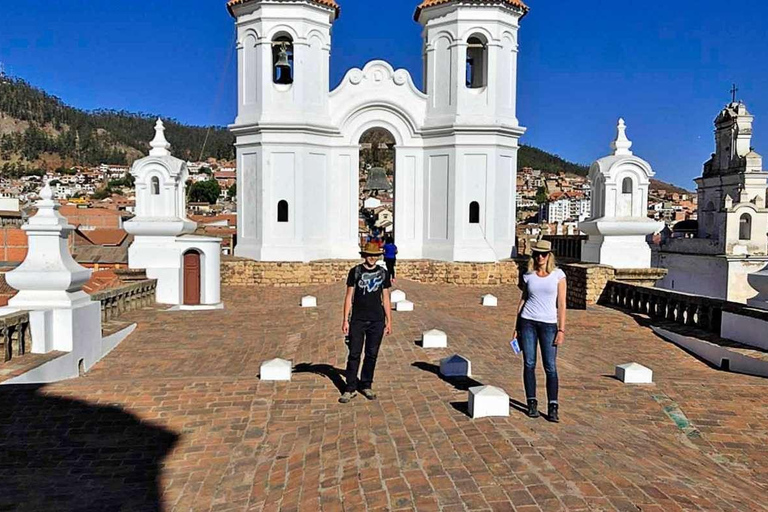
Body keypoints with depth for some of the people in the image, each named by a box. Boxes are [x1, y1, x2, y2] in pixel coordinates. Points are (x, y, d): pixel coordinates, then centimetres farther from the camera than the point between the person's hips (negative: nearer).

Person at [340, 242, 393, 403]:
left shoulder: (383, 273, 6)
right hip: (358, 319, -2)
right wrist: (345, 320, -3)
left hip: (377, 320, 2)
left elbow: (386, 299, 11)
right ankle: (351, 388, 8)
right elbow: (349, 296, 2)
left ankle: (366, 386, 22)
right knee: (354, 354, -1)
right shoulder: (355, 271, 0)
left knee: (372, 354, 8)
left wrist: (389, 321, 8)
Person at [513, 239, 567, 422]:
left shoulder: (558, 275, -2)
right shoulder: (528, 276, 5)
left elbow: (561, 304, -3)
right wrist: (517, 327, 8)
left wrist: (561, 330, -8)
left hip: (549, 324, -2)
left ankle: (553, 407, 4)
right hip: (528, 321, 2)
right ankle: (532, 403, 15)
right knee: (529, 364, 5)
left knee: (550, 366, -3)